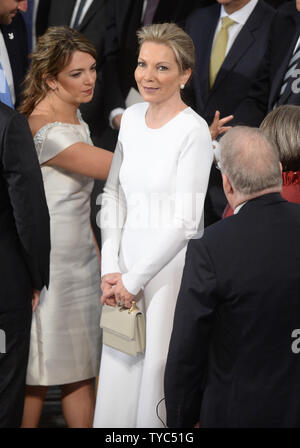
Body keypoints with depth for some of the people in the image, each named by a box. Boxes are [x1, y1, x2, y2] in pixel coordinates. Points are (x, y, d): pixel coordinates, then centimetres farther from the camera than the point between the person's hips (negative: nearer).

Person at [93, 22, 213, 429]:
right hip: (128, 257, 6)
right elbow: (114, 194, 10)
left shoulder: (193, 131, -14)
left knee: (158, 371, -1)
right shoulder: (132, 118, 7)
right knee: (118, 367, 9)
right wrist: (111, 269, 0)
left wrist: (133, 281, -11)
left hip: (172, 264, -6)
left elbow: (186, 222, -17)